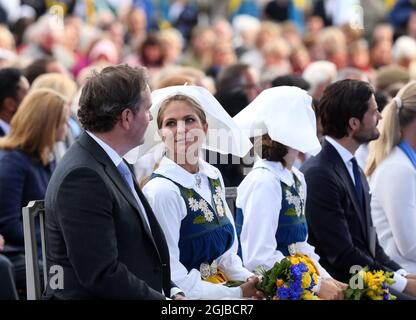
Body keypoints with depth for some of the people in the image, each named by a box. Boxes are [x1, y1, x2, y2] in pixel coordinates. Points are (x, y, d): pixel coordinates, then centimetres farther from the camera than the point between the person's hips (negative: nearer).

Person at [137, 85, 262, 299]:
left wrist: (249, 281, -2)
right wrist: (238, 293, -14)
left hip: (223, 286, 6)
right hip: (189, 295, -6)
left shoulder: (213, 177, 5)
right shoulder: (162, 190, -15)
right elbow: (170, 276, -15)